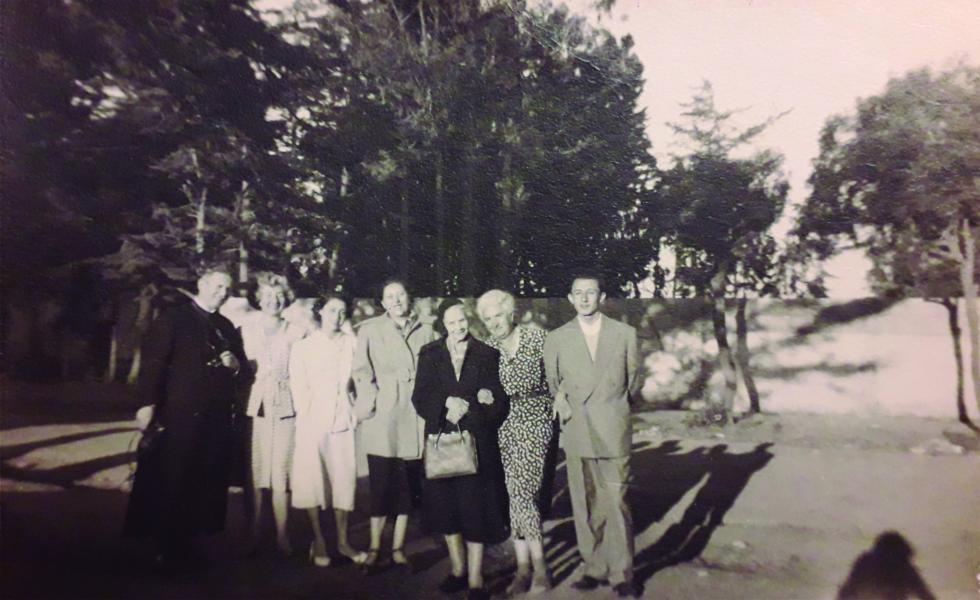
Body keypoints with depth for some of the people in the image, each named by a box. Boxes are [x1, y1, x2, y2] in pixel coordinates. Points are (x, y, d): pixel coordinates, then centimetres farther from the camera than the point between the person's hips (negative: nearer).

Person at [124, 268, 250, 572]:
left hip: (217, 420, 5)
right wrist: (149, 404, -16)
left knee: (207, 486, 7)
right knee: (170, 485, 0)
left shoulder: (227, 327, 17)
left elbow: (244, 373, 19)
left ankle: (186, 545, 20)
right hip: (179, 416, -5)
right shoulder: (173, 318, 0)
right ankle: (167, 549, 14)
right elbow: (153, 362, -8)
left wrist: (236, 365, -3)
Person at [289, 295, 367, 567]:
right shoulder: (303, 347, 5)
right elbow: (298, 386, 0)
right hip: (313, 421, -1)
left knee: (344, 479, 4)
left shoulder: (351, 343, 7)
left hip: (342, 420, 1)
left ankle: (342, 541, 14)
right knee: (313, 480, 3)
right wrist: (305, 417, -7)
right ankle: (318, 540, 15)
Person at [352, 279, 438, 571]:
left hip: (414, 417, 2)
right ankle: (374, 548, 9)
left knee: (408, 484, 7)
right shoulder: (370, 329, 6)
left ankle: (397, 547, 18)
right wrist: (370, 401, -11)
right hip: (381, 416, -2)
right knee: (381, 483, -2)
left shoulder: (426, 331, 12)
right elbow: (361, 369, 0)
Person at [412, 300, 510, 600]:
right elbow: (420, 397, -2)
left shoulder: (488, 355, 2)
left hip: (477, 443, -2)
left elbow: (499, 402, -3)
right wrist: (447, 403, -18)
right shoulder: (430, 354, 6)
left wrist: (465, 410, -13)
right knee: (446, 505, 10)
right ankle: (458, 569, 28)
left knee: (476, 507, 1)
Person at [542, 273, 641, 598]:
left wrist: (611, 409, 10)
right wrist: (560, 399, 2)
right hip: (576, 434, 1)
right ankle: (594, 569, 21)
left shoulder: (625, 333, 4)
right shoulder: (556, 339, 5)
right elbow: (550, 383, 14)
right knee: (584, 507, 7)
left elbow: (631, 379, 12)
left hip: (614, 433, -1)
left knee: (617, 505, -1)